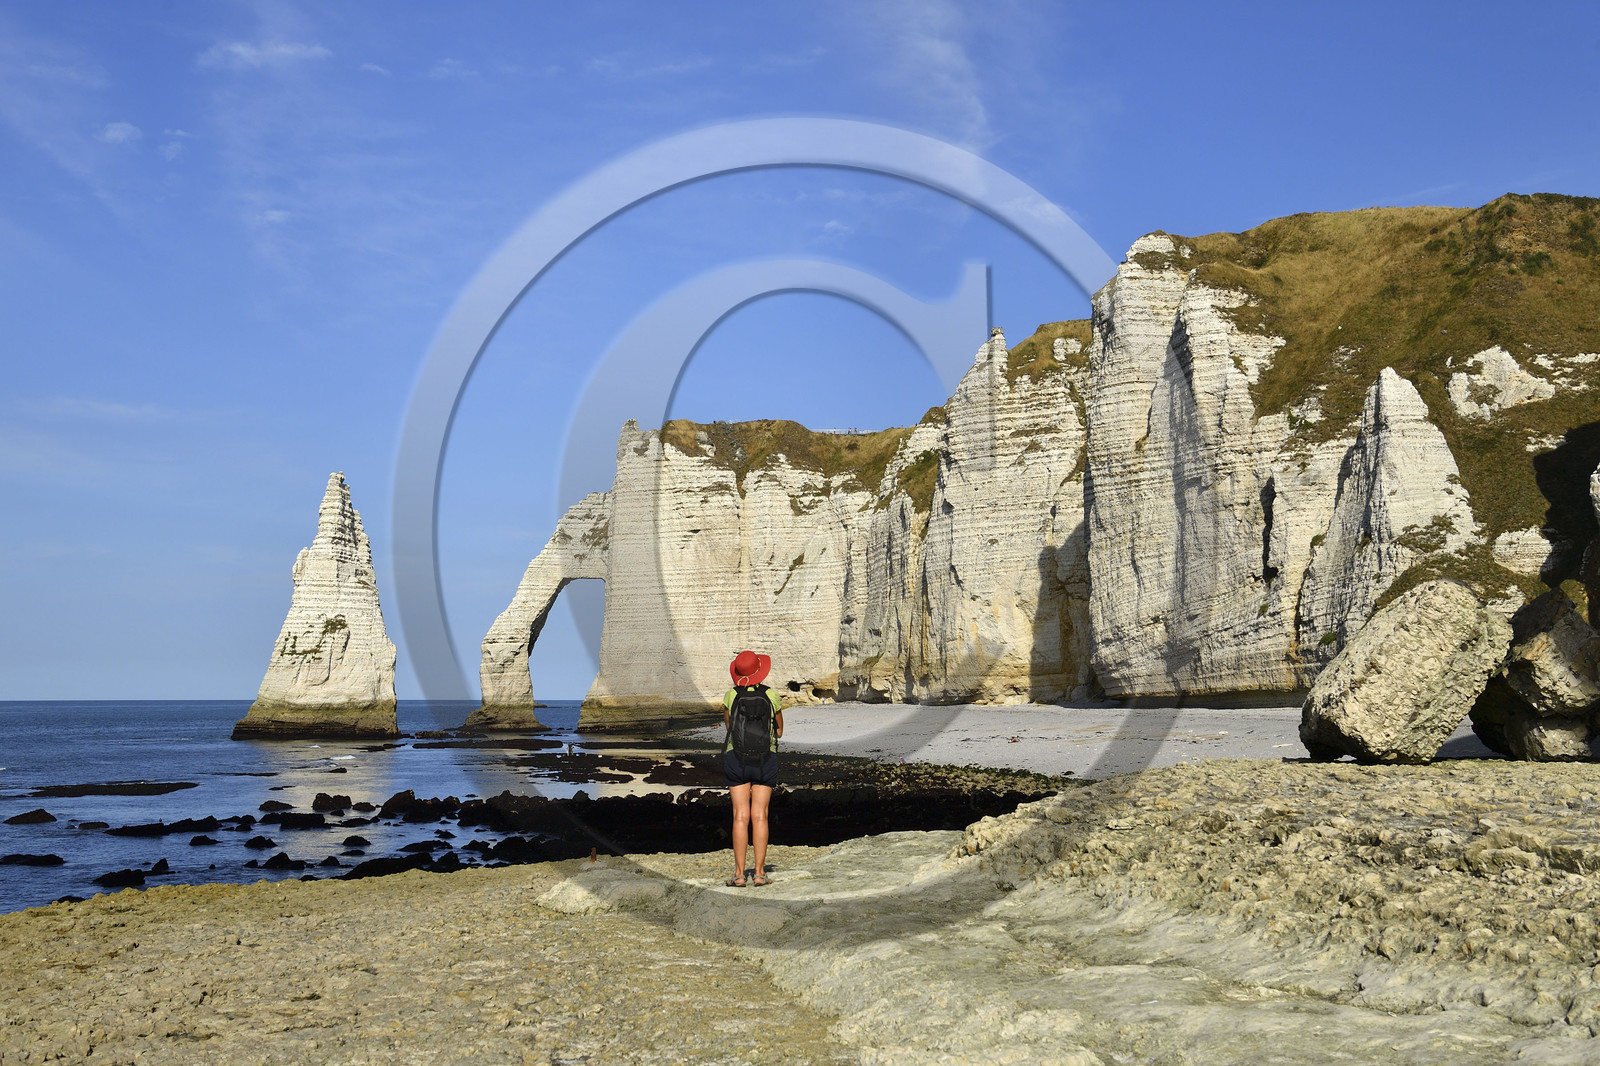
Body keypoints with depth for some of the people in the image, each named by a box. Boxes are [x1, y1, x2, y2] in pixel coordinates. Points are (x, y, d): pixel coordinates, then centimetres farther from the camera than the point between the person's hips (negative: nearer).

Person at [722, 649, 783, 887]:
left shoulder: (731, 695, -4)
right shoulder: (771, 696, -3)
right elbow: (779, 731, 10)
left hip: (736, 759, 0)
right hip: (766, 760, 0)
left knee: (741, 816, 0)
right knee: (759, 816, 2)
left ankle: (739, 874, -2)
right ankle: (759, 873, 2)